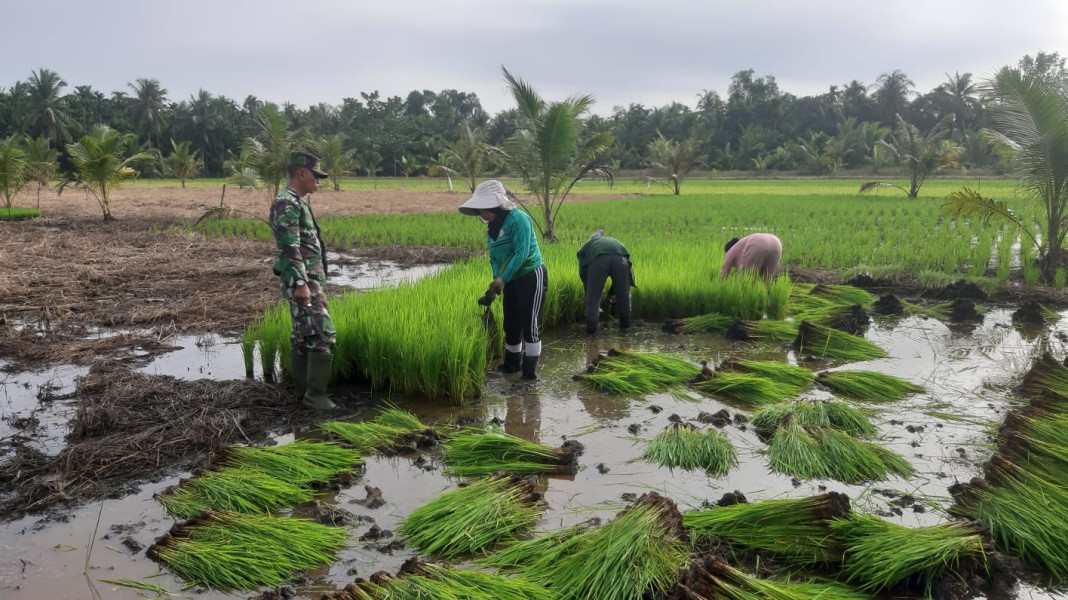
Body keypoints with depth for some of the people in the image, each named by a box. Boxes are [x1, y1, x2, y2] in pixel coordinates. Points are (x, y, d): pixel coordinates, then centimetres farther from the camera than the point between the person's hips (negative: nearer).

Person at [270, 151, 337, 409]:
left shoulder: (297, 201, 16)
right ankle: (315, 394, -5)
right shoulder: (286, 203, -15)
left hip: (307, 279, 10)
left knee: (302, 336, 13)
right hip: (303, 281, -10)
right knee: (323, 335, -11)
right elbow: (290, 247, -23)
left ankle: (302, 391, 21)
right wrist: (300, 284, -27)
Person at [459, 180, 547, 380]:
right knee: (511, 324, 14)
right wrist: (496, 278, -10)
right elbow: (494, 256, 7)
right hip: (511, 279, 8)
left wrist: (502, 278, -26)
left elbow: (522, 253, -25)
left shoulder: (518, 219, -20)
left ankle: (530, 373, 2)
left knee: (529, 325, -6)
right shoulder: (492, 226, 5)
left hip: (532, 277, -8)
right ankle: (511, 364, 30)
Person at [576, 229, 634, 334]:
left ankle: (591, 325, 4)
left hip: (598, 260, -2)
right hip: (620, 259, 2)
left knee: (593, 295, 9)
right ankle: (625, 323, 30)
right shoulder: (616, 242, 44)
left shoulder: (587, 246, 37)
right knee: (623, 294, 19)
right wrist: (610, 294, 47)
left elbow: (583, 272, 30)